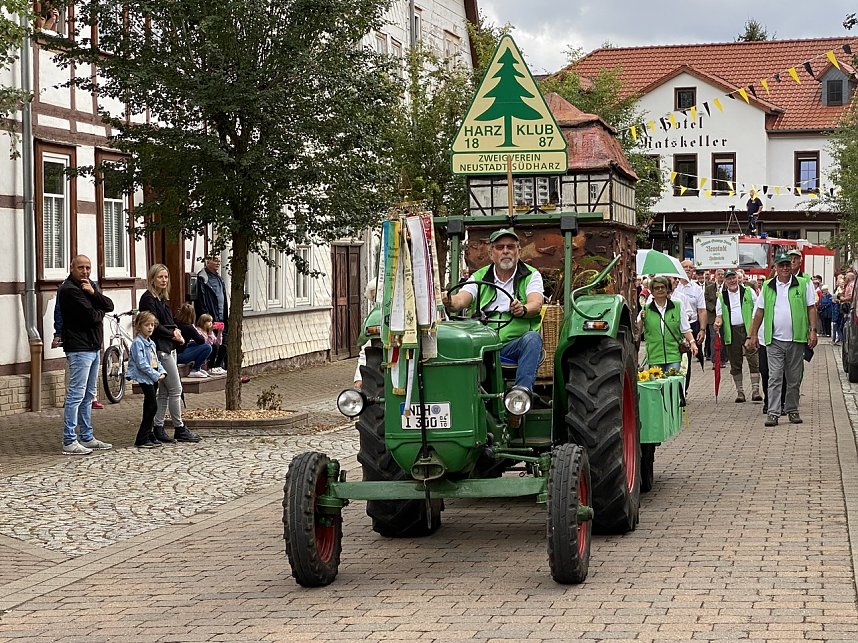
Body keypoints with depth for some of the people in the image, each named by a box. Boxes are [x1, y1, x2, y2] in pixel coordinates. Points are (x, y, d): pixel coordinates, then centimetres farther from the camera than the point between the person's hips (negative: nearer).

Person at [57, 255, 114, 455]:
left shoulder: (91, 285, 15)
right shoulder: (69, 290, -13)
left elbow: (109, 306, 3)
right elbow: (90, 316, -20)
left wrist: (93, 293, -13)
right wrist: (101, 312, 1)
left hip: (93, 347, 10)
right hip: (79, 348, -10)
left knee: (88, 395, 14)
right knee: (76, 394, -10)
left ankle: (87, 437, 20)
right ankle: (69, 442, -10)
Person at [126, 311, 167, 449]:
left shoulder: (151, 343, 17)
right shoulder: (138, 343, -12)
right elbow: (142, 364, -19)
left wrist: (162, 372, 3)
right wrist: (155, 375, -17)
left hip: (153, 379, 9)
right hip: (145, 378, -9)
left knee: (150, 408, 11)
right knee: (152, 407, -12)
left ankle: (150, 436, 17)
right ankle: (142, 439, -10)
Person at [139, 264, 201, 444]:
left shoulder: (162, 299, 17)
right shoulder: (148, 299, -11)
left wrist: (176, 333, 0)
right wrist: (172, 334, -7)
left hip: (169, 347, 9)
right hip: (160, 348, -9)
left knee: (164, 392, 9)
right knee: (176, 390, -5)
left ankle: (158, 429, 12)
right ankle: (180, 429, 2)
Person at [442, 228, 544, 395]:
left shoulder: (531, 276, 9)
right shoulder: (479, 278, 15)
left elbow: (536, 305, -10)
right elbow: (461, 299, -3)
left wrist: (523, 310, -35)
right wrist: (450, 303, -29)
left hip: (516, 345, -1)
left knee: (533, 338, -34)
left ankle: (523, 387, -47)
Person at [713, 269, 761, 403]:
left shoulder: (748, 292, 6)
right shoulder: (722, 297, 11)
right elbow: (719, 313, 14)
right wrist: (718, 322, -10)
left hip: (748, 330, -2)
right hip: (732, 332, 2)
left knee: (753, 361, -8)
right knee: (735, 364, 6)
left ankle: (755, 390, -7)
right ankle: (740, 391, 13)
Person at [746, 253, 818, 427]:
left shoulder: (802, 285, 5)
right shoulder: (767, 287, 7)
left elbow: (811, 308, 5)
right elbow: (759, 312, 11)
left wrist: (813, 330, -4)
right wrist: (753, 335, 9)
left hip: (797, 340, 0)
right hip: (774, 341, 0)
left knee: (794, 378, 7)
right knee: (775, 377, -5)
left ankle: (792, 410, 18)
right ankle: (773, 413, -6)